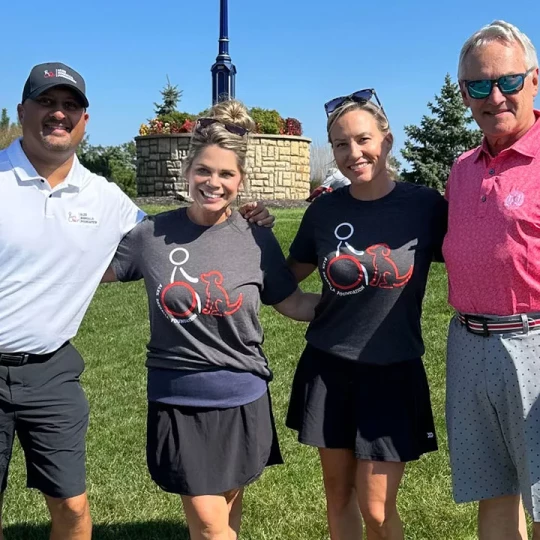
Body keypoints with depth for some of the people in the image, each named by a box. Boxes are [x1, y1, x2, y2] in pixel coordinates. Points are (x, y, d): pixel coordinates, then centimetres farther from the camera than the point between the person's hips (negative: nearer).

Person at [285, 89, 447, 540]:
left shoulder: (425, 206, -8)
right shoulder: (325, 210, 0)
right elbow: (289, 278, 10)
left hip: (393, 372, -2)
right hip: (326, 368, 3)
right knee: (338, 494, 14)